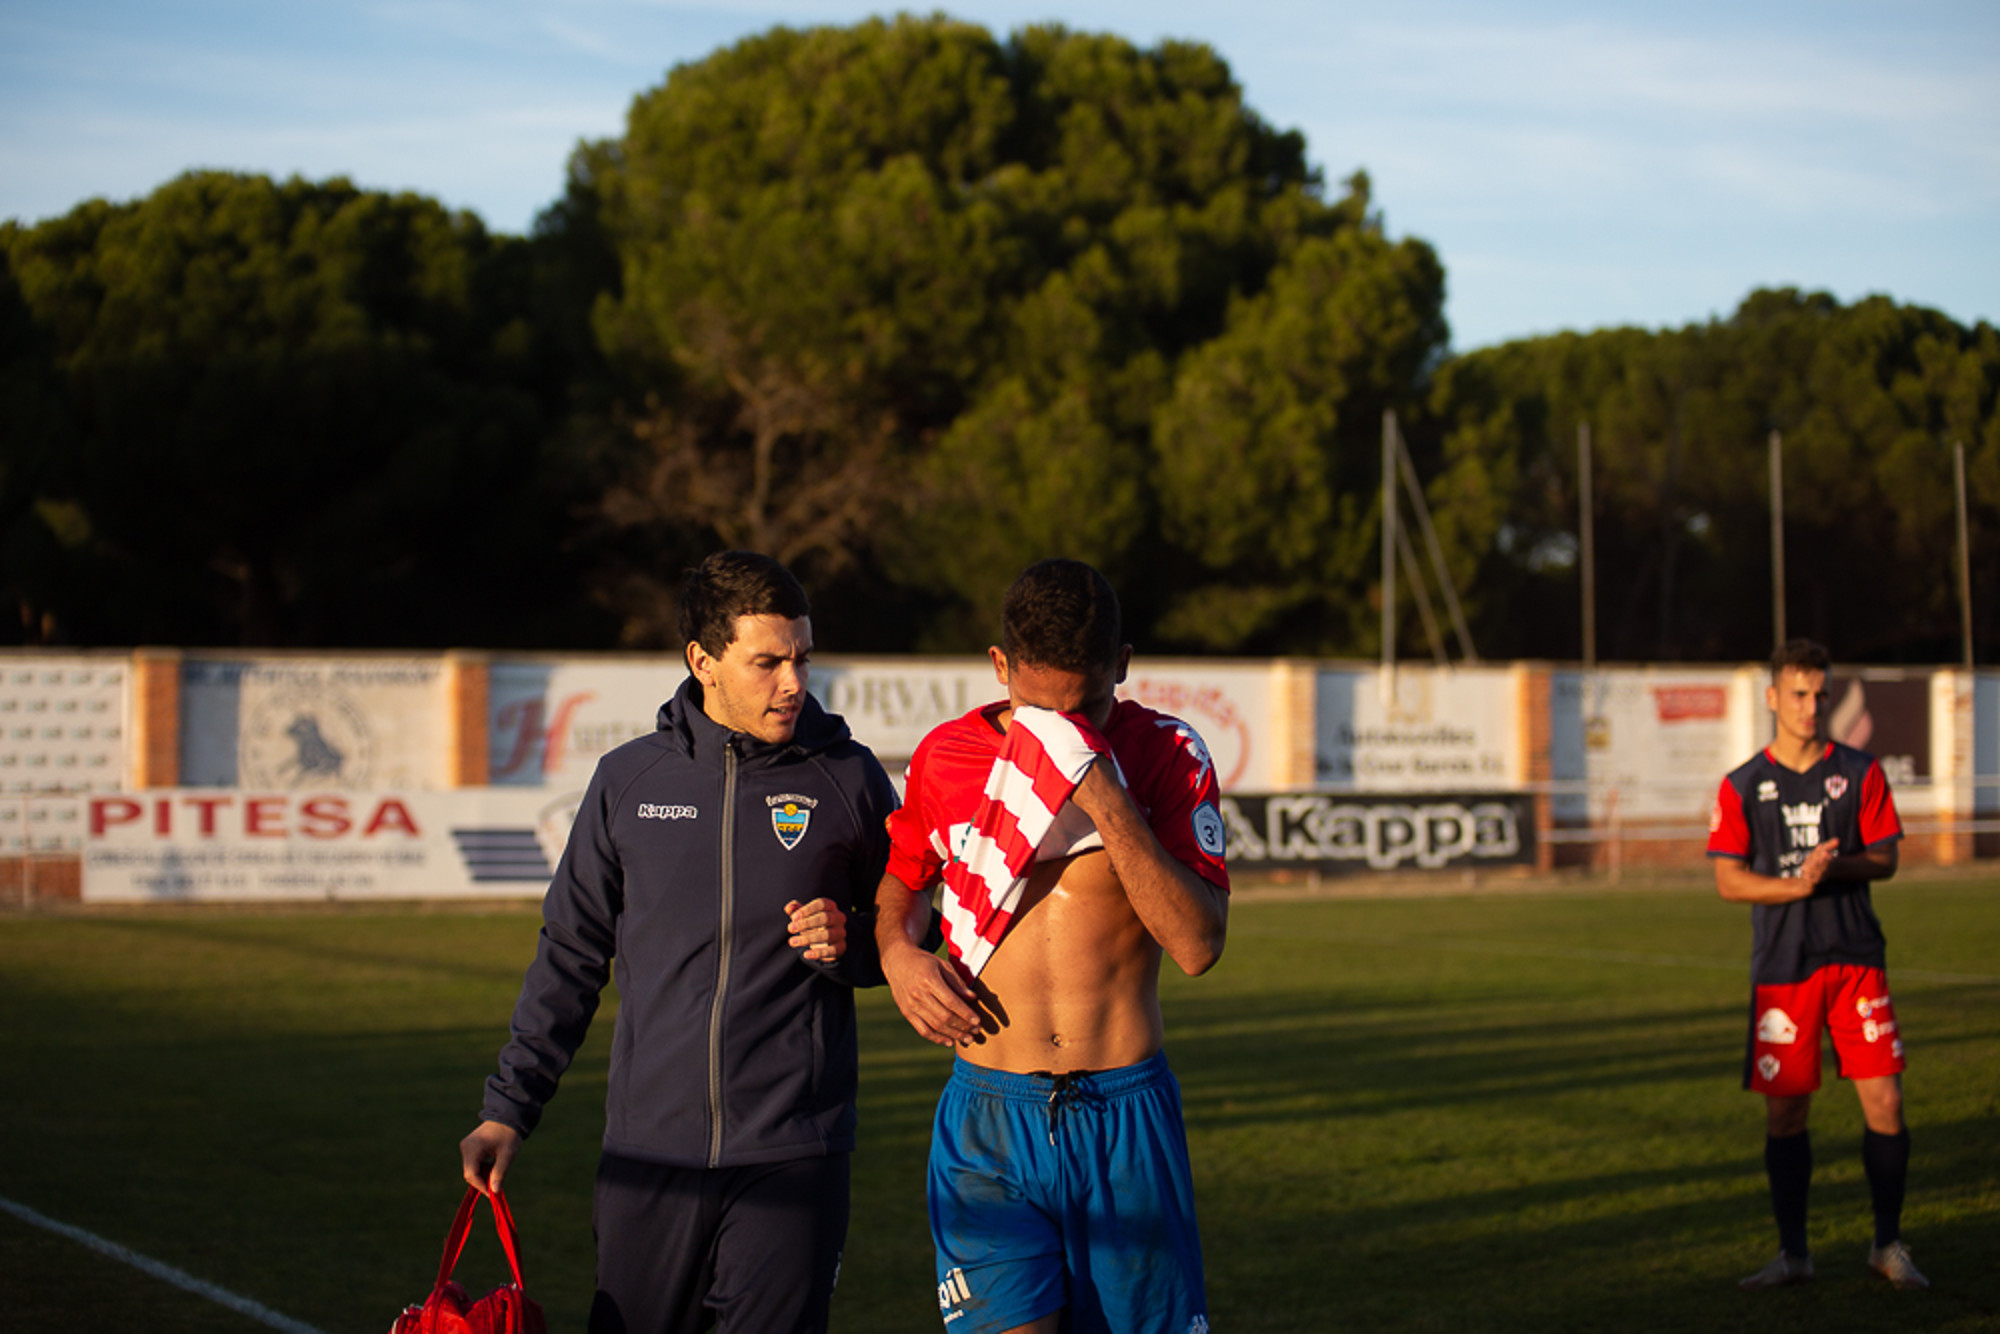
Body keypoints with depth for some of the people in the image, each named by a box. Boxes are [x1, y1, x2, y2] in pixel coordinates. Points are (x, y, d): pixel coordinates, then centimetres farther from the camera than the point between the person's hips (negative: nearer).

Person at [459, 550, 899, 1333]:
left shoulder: (847, 779, 2)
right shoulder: (629, 781, 6)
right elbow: (570, 955, 13)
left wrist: (847, 944, -11)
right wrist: (507, 1108, 9)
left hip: (793, 1158, -2)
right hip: (648, 1151, 2)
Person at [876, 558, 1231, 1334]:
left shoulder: (1168, 757, -1)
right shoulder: (946, 756, 4)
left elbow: (1198, 945, -12)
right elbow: (899, 877, 24)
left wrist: (1107, 803, -20)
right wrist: (897, 953, 2)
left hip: (1125, 1112, 0)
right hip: (989, 1116, 0)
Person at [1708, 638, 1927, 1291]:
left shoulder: (1860, 772, 6)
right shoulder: (1742, 786, 3)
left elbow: (1884, 860, 4)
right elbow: (1729, 881, -1)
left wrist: (1834, 867, -16)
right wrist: (1798, 884, -16)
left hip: (1856, 959, 0)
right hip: (1780, 967, 0)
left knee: (1884, 1099, -6)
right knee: (1784, 1110, 2)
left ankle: (1888, 1244, 9)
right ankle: (1793, 1253, 14)